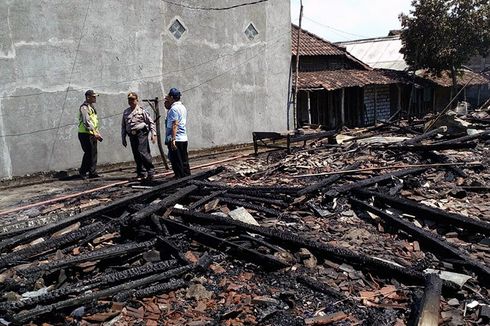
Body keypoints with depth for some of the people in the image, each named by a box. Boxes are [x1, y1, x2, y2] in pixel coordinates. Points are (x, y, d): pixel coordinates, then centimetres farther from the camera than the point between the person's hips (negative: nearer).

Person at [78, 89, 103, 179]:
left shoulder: (92, 107, 19)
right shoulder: (84, 107, -11)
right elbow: (87, 122, -21)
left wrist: (98, 133, 17)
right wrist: (94, 133, -25)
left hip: (92, 135, 9)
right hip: (85, 134, -9)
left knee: (94, 153, 7)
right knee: (89, 153, -10)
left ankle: (92, 172, 12)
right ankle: (82, 172, 1)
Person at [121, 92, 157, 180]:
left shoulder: (142, 110, 2)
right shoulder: (125, 112, 17)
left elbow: (151, 122, 1)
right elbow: (123, 126, 21)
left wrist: (153, 134, -8)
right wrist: (123, 138, 16)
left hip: (141, 134, -5)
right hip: (132, 136, 5)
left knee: (142, 152, -16)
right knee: (136, 156, 5)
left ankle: (150, 171, -5)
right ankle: (141, 173, 13)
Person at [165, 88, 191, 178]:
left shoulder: (174, 108, -13)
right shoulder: (182, 107, 15)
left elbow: (175, 124, -21)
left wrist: (173, 139, -24)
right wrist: (167, 103, 21)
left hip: (176, 139, -9)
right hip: (183, 139, 9)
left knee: (177, 163, -3)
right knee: (184, 162, 14)